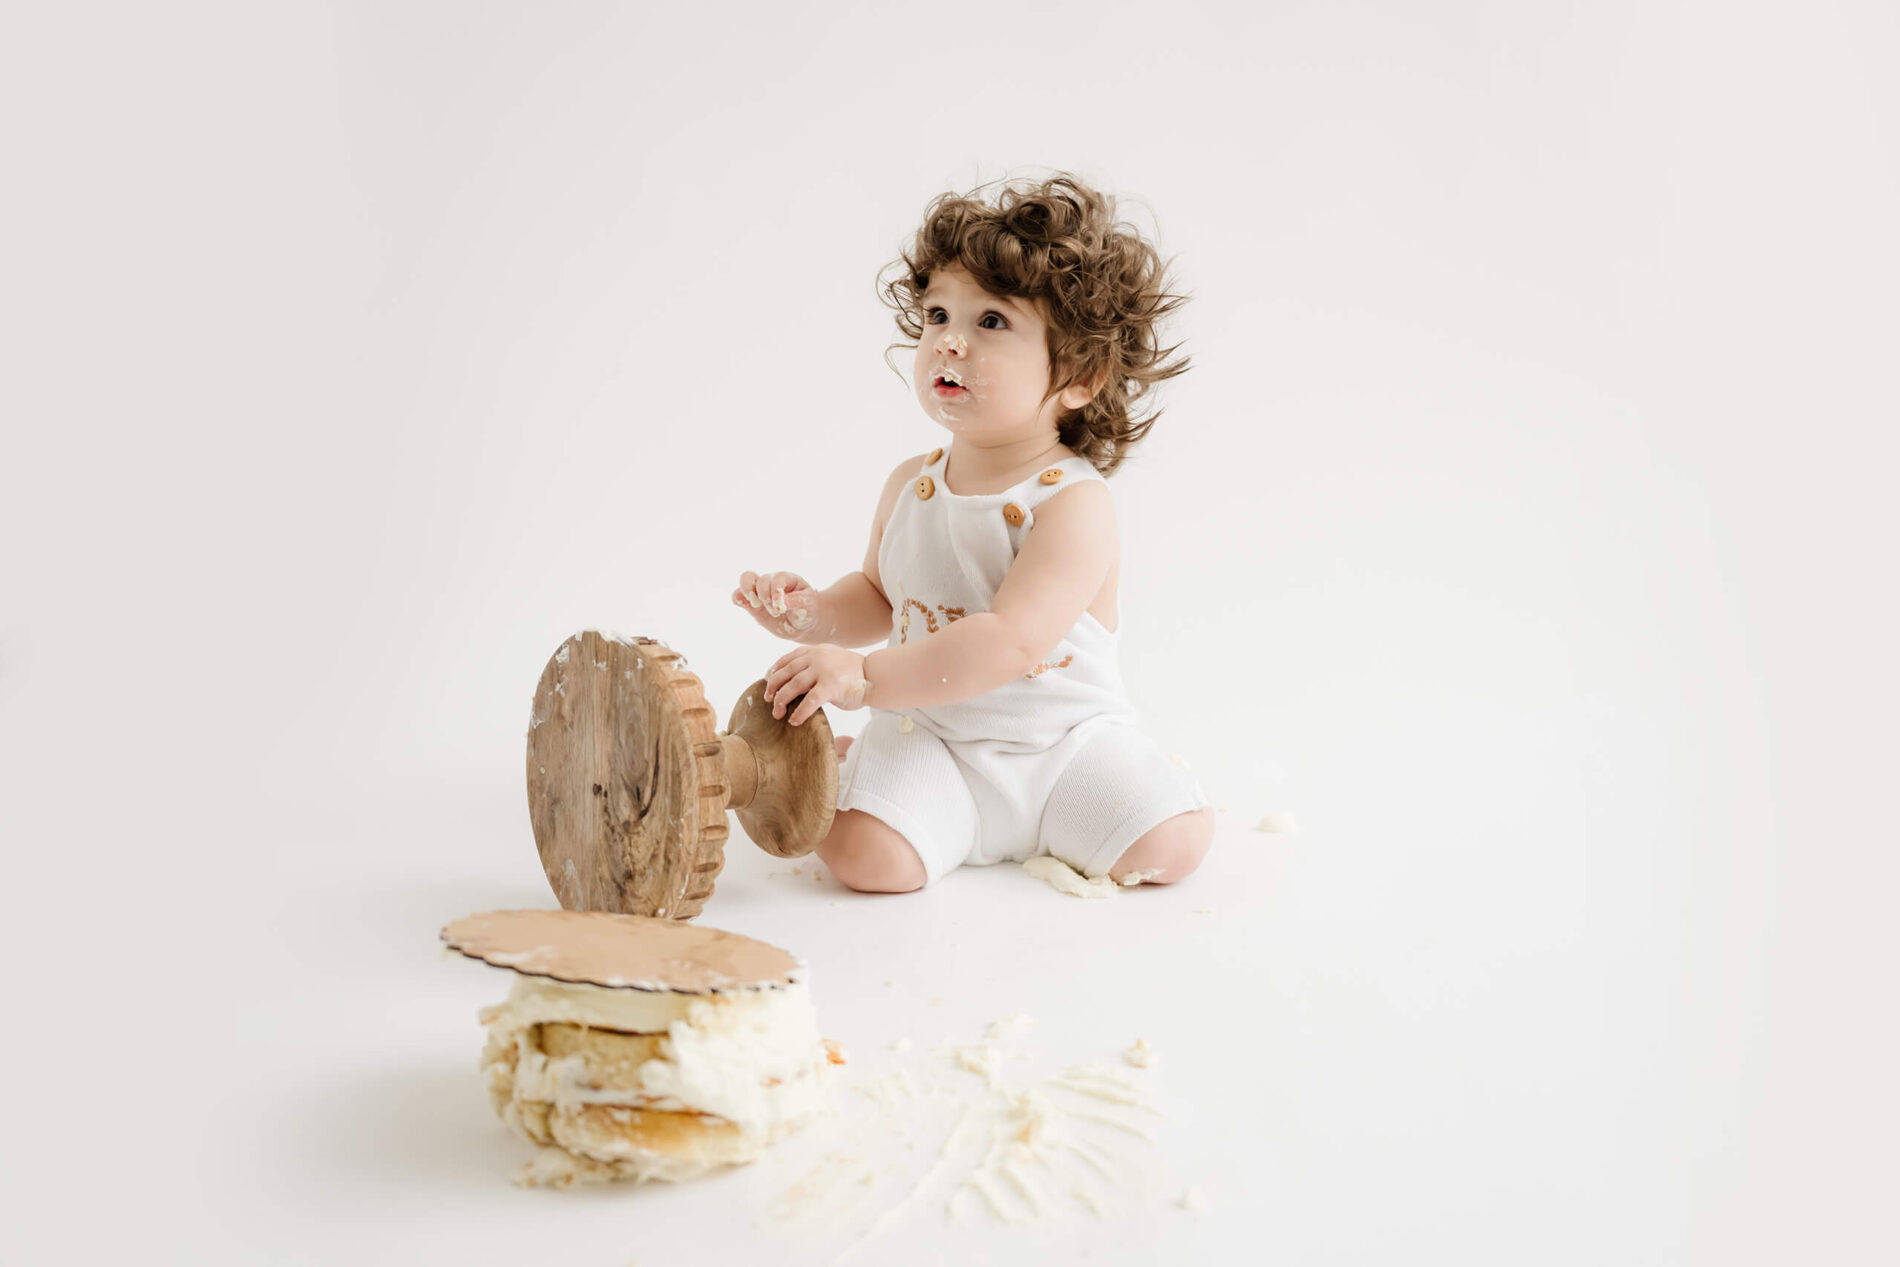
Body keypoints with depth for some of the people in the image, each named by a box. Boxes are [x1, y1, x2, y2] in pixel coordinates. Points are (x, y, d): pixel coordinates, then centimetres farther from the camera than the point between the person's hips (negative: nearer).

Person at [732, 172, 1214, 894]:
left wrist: (864, 675, -37)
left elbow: (1010, 643, -32)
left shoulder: (1074, 504, -20)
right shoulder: (909, 487, -1)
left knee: (1171, 847, -19)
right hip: (929, 733, 2)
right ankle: (838, 762, 13)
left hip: (1064, 737, -2)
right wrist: (812, 616, -4)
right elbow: (880, 595, 18)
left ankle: (1043, 825, 13)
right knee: (867, 857, -23)